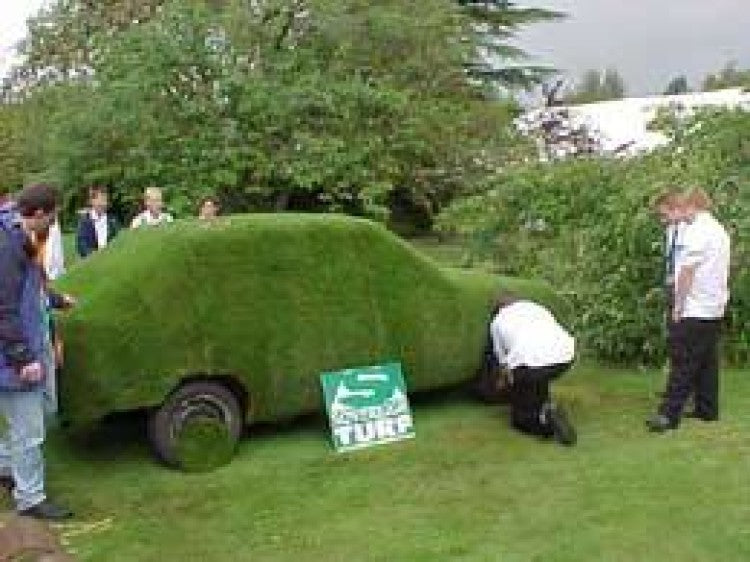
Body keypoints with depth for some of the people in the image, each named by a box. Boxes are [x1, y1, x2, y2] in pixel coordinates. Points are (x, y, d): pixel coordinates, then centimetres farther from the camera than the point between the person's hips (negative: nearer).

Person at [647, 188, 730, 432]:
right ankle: (707, 409, 19)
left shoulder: (695, 231, -15)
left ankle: (669, 414, -8)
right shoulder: (720, 231, 14)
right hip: (715, 308, 9)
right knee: (707, 361, 13)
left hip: (695, 310, -9)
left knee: (685, 363, -9)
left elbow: (687, 270, -16)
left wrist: (678, 305, -11)